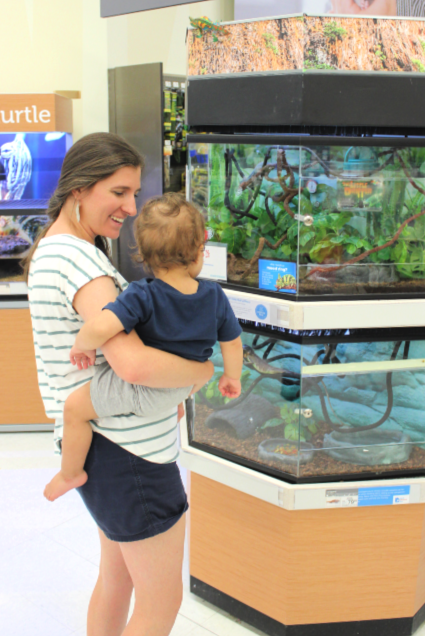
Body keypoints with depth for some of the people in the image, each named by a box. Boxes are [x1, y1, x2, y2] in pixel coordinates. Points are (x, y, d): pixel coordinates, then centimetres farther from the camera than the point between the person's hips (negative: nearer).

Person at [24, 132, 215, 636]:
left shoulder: (53, 249, 10)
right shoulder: (77, 260, -23)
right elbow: (134, 366, -34)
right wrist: (204, 370, -17)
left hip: (107, 442, 10)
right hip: (127, 448, -10)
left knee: (116, 579, 26)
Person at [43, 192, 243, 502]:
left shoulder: (142, 297, -29)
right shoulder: (215, 296, -13)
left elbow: (101, 327, -42)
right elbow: (232, 341, -1)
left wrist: (83, 346, -18)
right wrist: (232, 377, 18)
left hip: (143, 386, -5)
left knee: (75, 407, 10)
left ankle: (71, 473, 27)